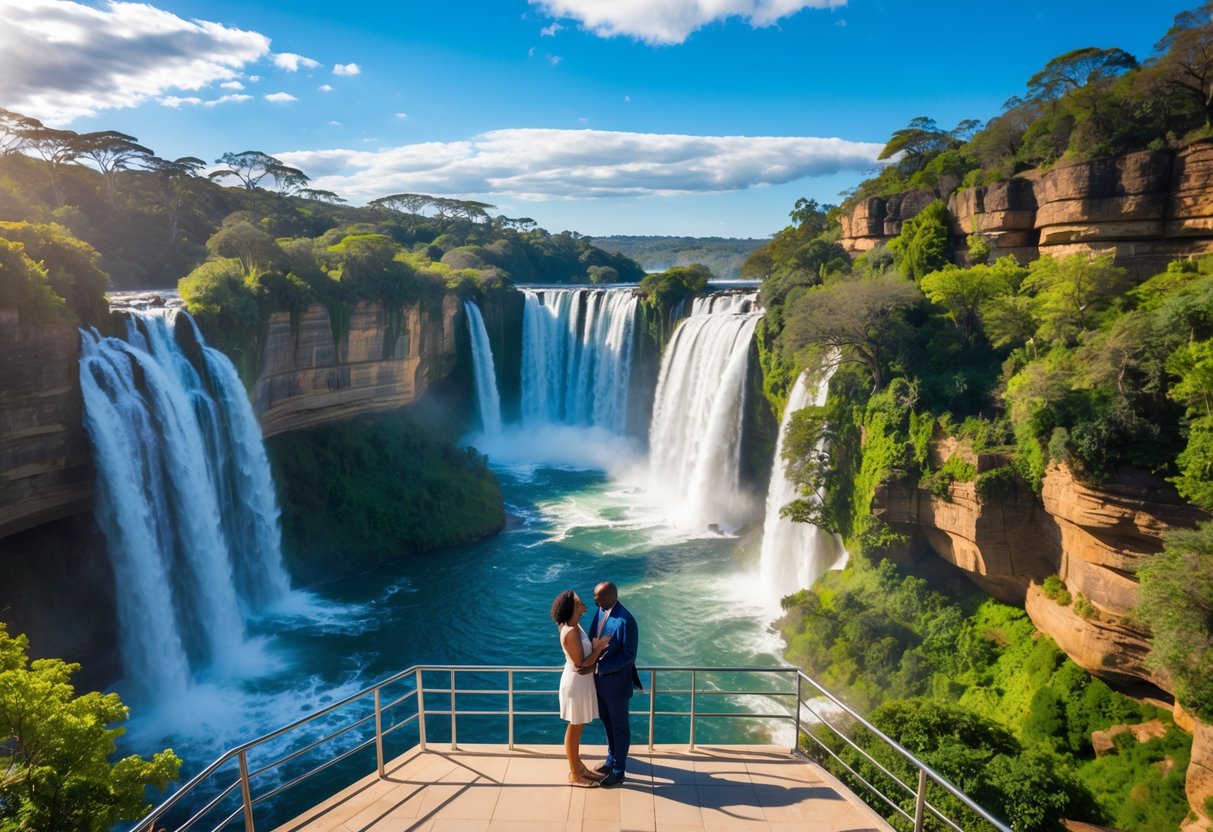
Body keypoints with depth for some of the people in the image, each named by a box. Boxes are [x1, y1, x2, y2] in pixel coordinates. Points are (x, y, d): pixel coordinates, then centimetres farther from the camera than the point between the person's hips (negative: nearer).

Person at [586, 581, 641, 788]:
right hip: (600, 678, 8)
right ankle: (612, 759, 44)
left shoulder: (626, 621, -28)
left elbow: (629, 655, -24)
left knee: (619, 726, 11)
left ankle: (618, 771, 27)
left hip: (616, 682, -8)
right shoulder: (601, 611, -4)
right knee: (606, 721, 24)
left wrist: (598, 668, -25)